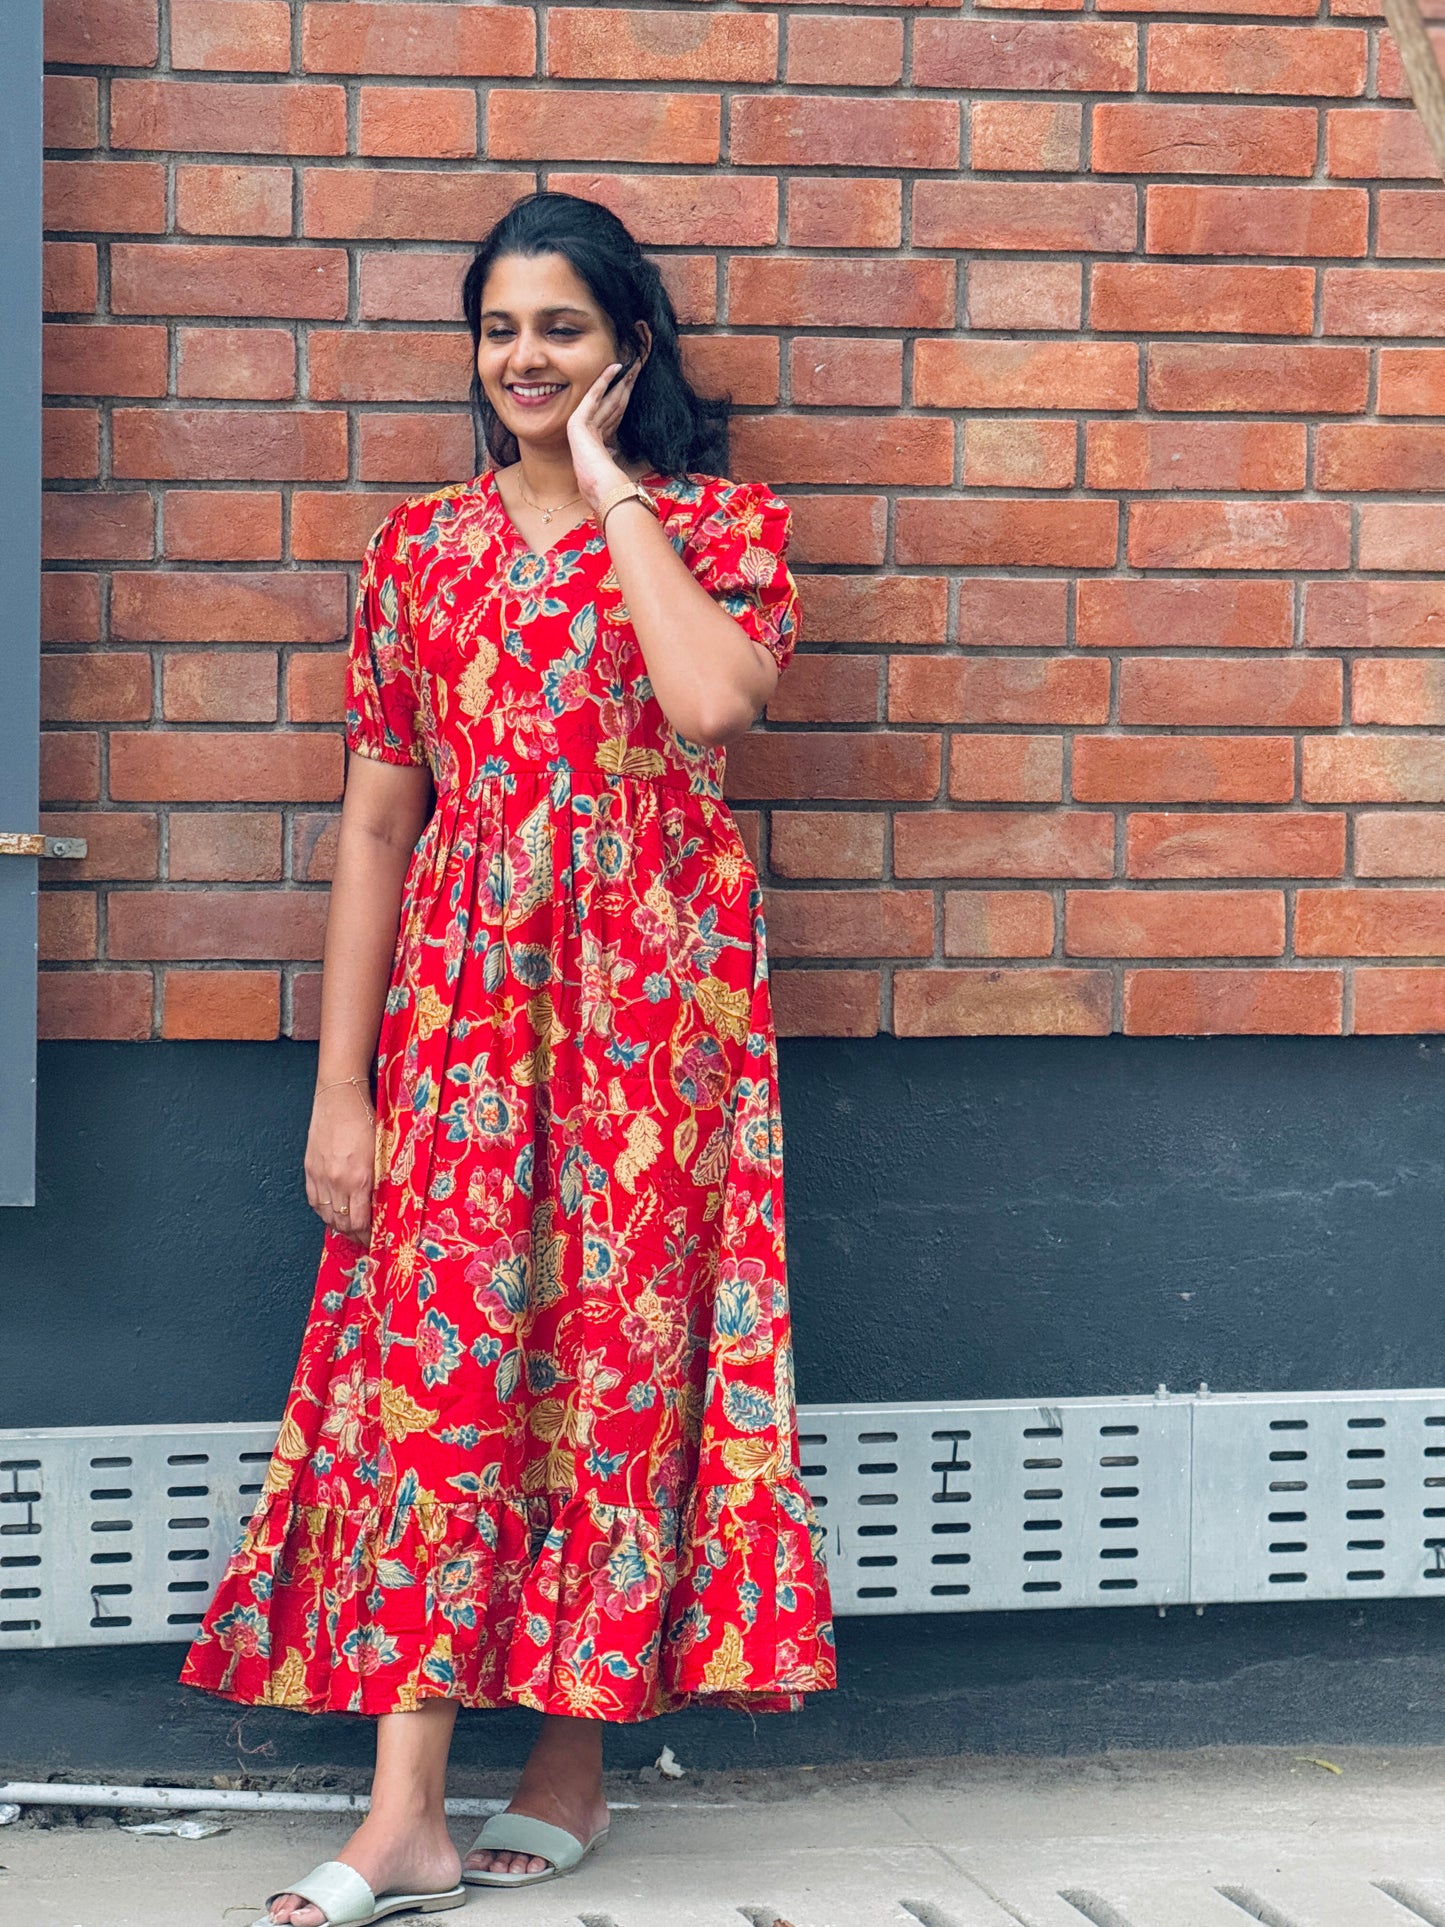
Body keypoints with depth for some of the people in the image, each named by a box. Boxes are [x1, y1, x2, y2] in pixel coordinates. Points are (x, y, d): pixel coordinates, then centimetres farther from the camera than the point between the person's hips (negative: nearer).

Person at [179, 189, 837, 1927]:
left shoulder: (721, 527, 3)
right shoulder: (423, 546, 9)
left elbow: (713, 697, -21)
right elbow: (374, 824, 7)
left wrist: (611, 488, -10)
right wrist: (339, 1087, 2)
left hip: (652, 1001, -2)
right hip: (456, 1001, 2)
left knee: (618, 1357, 1)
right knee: (429, 1360, -5)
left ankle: (572, 1763, 16)